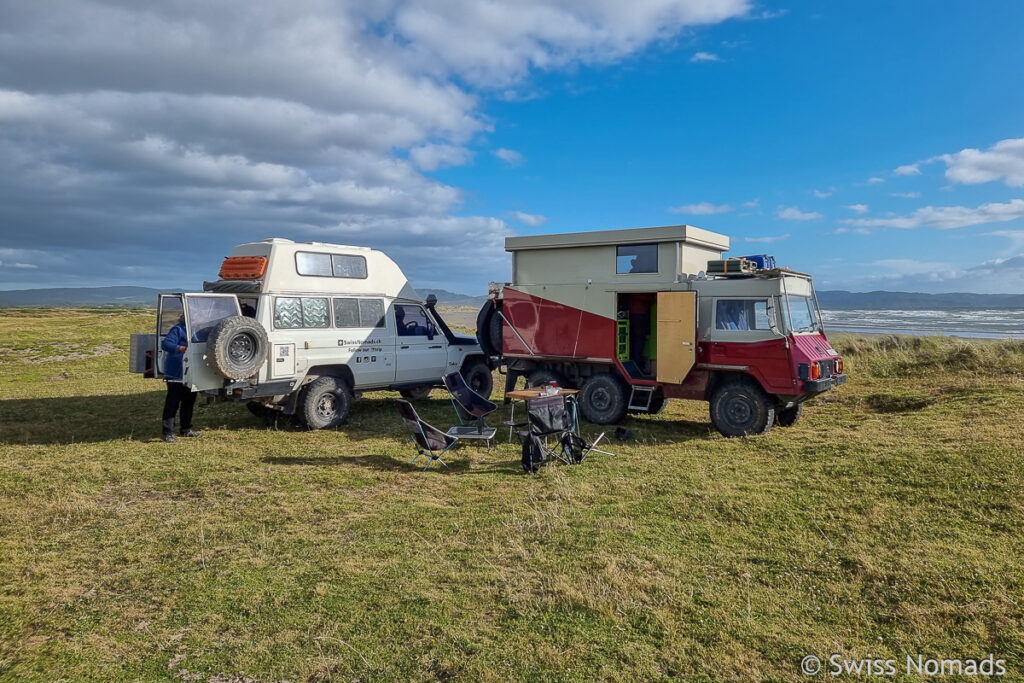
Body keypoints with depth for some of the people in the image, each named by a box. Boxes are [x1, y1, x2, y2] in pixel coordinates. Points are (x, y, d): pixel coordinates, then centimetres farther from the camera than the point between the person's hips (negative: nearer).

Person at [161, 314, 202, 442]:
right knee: (172, 403, -6)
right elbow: (165, 344, -23)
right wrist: (181, 348, -37)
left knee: (189, 401, 17)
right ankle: (168, 433, -3)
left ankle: (186, 429, 29)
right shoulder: (178, 330, -12)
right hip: (176, 373, -9)